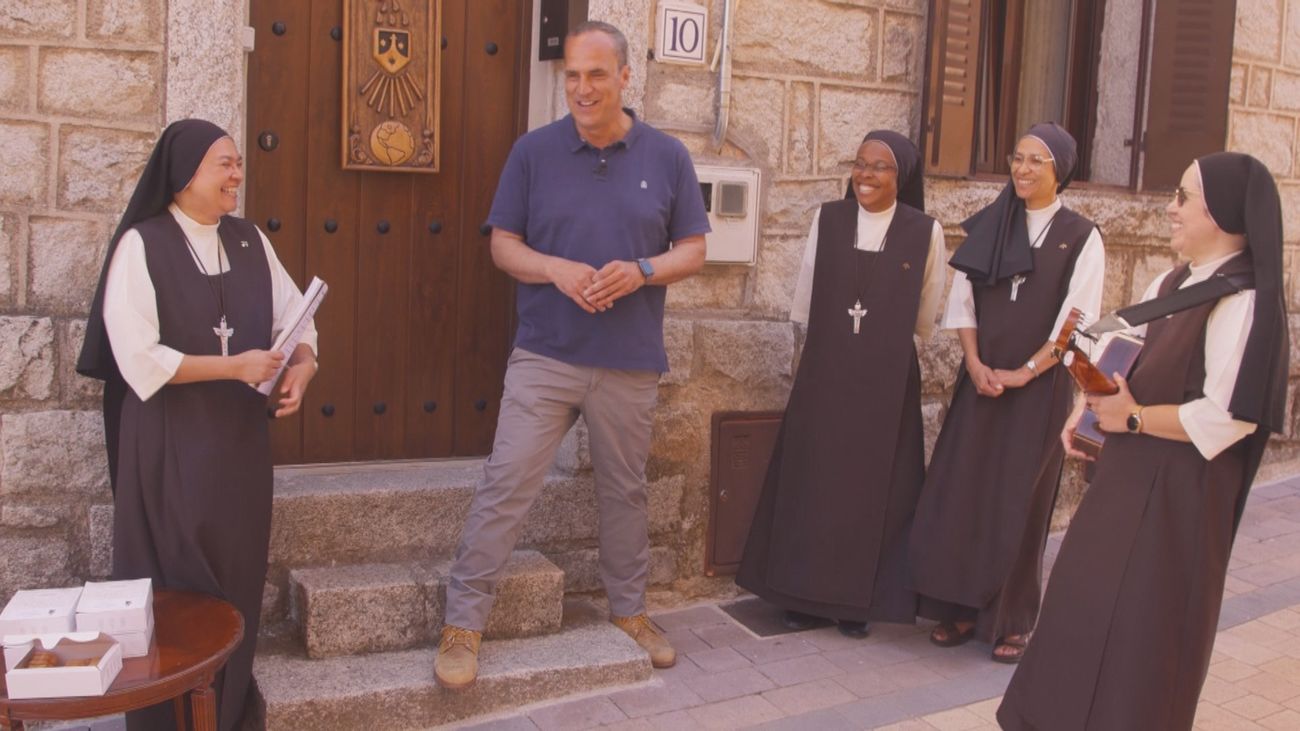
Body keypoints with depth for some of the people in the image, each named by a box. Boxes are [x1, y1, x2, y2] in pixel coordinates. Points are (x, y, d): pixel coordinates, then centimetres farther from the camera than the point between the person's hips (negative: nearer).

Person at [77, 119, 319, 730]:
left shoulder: (250, 240, 8)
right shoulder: (141, 245, -9)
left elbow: (295, 317, 7)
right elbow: (138, 358, -15)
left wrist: (301, 366, -14)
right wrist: (236, 366, -17)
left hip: (242, 436, 5)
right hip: (170, 444, -5)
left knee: (238, 577, 9)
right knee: (173, 584, 4)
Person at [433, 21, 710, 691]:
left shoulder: (667, 157, 3)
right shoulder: (534, 151, 1)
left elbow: (693, 251, 6)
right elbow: (503, 245, 2)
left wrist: (641, 271, -15)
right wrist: (557, 269, -18)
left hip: (631, 363, 2)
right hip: (544, 354, -1)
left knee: (625, 492, 14)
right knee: (504, 486, -5)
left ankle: (629, 610, 32)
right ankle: (463, 623, 7)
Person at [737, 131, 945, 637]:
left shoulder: (925, 232, -5)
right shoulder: (826, 220, 0)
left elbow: (925, 317, 6)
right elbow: (805, 301, 9)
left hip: (887, 379, -1)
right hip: (824, 373, 2)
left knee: (872, 485, 5)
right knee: (812, 480, 6)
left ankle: (858, 600, 17)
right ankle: (805, 593, 18)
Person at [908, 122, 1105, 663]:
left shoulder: (1081, 237, -2)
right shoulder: (988, 227, 7)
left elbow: (1078, 320, -8)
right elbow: (962, 300, 4)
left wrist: (1022, 373, -12)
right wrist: (976, 365, -8)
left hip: (1040, 387, -3)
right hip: (980, 381, 3)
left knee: (1020, 502, 2)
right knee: (962, 491, 2)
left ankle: (1012, 621, 14)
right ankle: (961, 607, 15)